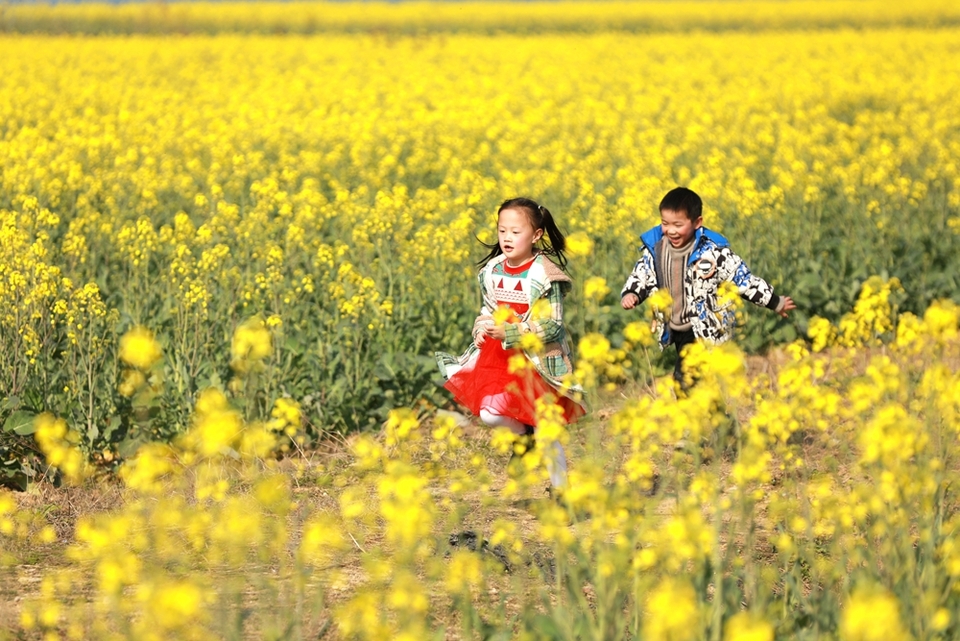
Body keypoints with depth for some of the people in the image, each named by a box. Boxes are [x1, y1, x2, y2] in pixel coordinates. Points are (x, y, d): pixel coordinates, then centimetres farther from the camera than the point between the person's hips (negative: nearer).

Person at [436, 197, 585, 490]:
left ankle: (560, 488, 15)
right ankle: (524, 433, 21)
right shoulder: (492, 271, 4)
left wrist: (509, 333, -25)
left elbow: (551, 328, -16)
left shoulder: (544, 276, -15)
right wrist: (481, 329, -5)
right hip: (498, 356, 6)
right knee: (488, 414, -11)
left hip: (536, 360, -6)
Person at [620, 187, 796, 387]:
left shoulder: (712, 251, -17)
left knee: (684, 379, -16)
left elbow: (743, 278, -8)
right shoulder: (654, 249, -4)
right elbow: (640, 277, 10)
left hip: (705, 331, -5)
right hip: (675, 331, 5)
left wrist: (775, 303, -2)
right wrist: (630, 295, -12)